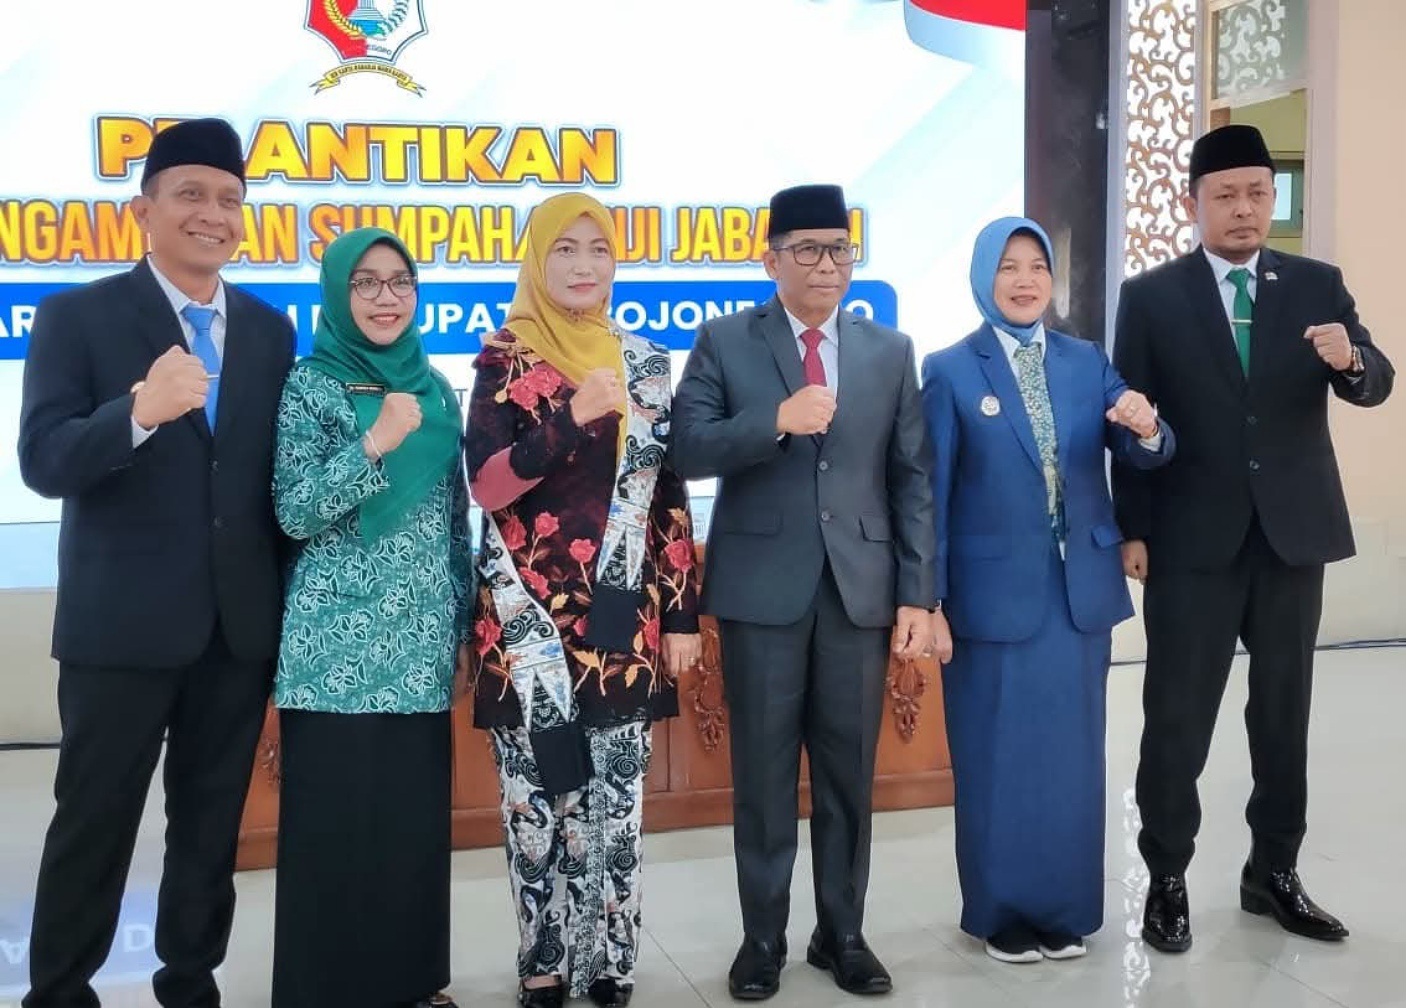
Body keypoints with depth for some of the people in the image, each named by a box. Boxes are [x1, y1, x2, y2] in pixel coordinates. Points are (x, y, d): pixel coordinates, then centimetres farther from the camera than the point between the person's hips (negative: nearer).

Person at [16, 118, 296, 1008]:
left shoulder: (270, 328, 8)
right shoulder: (77, 315, -4)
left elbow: (281, 473, 11)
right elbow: (43, 461, -15)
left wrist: (293, 603, 8)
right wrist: (139, 411, -33)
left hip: (242, 624, 4)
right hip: (123, 624, -3)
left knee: (213, 823, 14)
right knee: (94, 823, 6)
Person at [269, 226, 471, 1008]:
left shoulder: (436, 390, 11)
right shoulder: (309, 387, -3)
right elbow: (295, 515, -11)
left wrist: (465, 623, 14)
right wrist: (376, 443, -20)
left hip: (422, 648, 5)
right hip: (339, 649, -4)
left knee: (418, 818, 10)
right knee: (337, 825, 1)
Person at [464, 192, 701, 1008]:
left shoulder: (646, 365, 10)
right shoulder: (505, 360, 1)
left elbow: (670, 496, 9)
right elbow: (488, 485, -11)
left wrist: (684, 613, 5)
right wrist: (575, 415, -23)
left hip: (622, 617, 2)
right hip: (531, 616, -2)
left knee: (618, 795, 6)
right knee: (538, 796, 3)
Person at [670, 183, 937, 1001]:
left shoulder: (891, 351, 8)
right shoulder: (724, 343, 2)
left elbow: (913, 479, 5)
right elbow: (687, 451, -8)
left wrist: (917, 594, -1)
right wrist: (776, 421, -22)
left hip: (861, 589, 2)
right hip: (762, 589, -2)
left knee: (850, 772, 10)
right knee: (764, 772, 7)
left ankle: (843, 933, 25)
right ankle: (764, 937, 21)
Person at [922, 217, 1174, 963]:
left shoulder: (1088, 362, 5)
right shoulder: (950, 371, -5)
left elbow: (1143, 453, -2)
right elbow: (932, 493, -6)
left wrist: (1147, 429, -26)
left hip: (1081, 588, 4)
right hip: (996, 592, -3)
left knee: (1073, 757, 12)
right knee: (1000, 759, 6)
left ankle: (1065, 911, 27)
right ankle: (1002, 913, 23)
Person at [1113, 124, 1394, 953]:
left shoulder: (1318, 285, 5)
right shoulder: (1151, 297, -1)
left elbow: (1376, 385, -2)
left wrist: (1351, 360, -26)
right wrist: (1133, 531, -6)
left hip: (1293, 533, 3)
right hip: (1193, 539, -2)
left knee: (1285, 713, 12)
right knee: (1178, 717, 4)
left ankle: (1275, 873, 26)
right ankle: (1168, 880, 16)